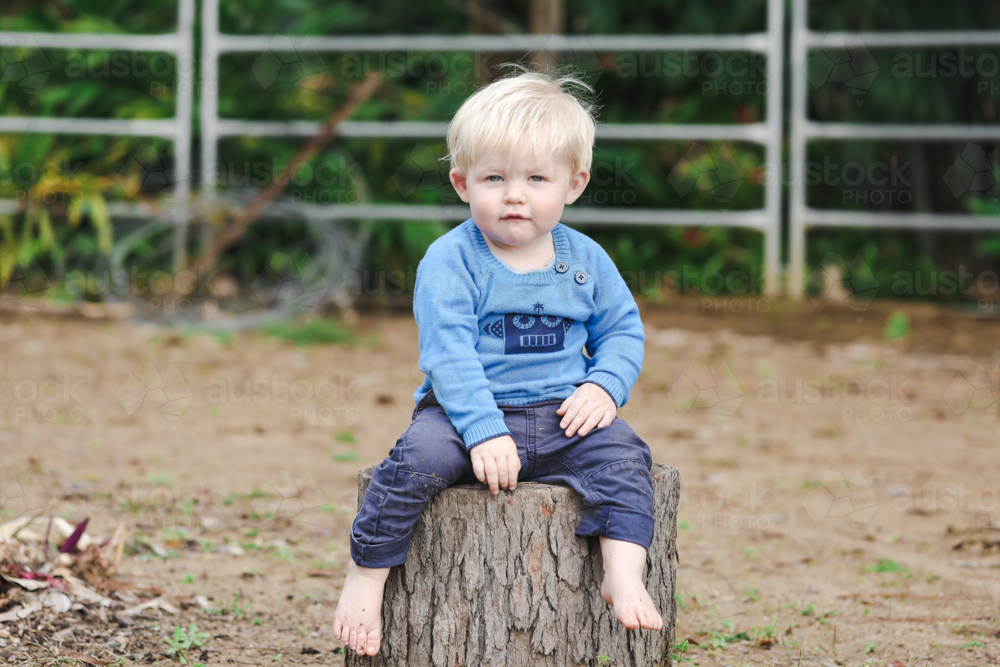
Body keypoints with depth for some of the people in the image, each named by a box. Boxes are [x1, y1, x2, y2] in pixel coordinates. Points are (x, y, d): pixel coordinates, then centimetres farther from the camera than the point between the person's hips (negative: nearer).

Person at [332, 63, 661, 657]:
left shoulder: (585, 260, 7)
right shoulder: (450, 262, -7)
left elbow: (623, 330, 17)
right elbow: (449, 354, -15)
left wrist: (604, 387, -5)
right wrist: (484, 431, -26)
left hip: (562, 415, 3)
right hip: (465, 410, -3)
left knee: (622, 453, -23)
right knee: (420, 458, -31)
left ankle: (624, 578, -23)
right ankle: (365, 579, -17)